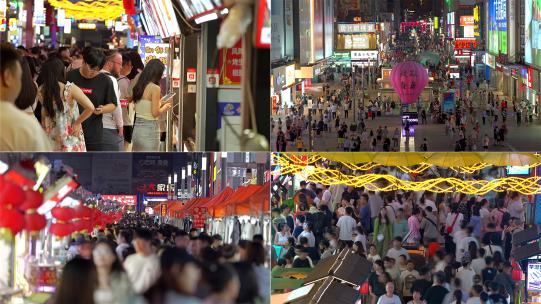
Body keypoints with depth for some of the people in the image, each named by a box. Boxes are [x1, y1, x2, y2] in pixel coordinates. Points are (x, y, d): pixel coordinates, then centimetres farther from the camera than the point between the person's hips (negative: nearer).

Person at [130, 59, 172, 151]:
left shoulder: (138, 87, 8)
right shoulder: (155, 88, -13)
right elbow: (155, 113, -15)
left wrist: (160, 103, 18)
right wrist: (165, 108, 4)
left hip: (137, 129, 7)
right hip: (150, 129, -7)